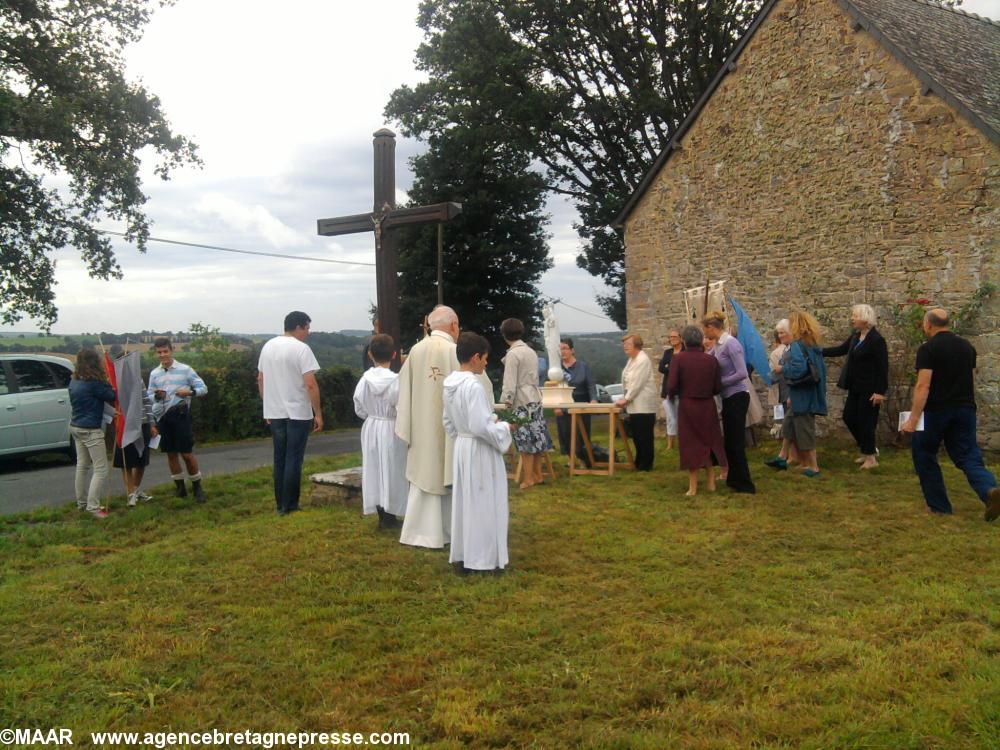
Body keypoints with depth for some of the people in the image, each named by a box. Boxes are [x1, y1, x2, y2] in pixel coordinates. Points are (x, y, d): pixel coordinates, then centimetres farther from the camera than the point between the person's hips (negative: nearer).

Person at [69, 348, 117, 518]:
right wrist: (107, 383, 2)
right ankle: (93, 506, -7)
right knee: (101, 470, -3)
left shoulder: (74, 381, 5)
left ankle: (81, 502, 26)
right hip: (91, 430, -9)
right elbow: (112, 397, -12)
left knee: (82, 466, 18)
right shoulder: (94, 383, -20)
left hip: (76, 427, 9)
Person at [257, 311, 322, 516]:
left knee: (280, 460, 13)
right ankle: (289, 506, 4)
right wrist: (318, 414, -12)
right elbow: (311, 384, -18)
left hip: (275, 413, 6)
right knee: (294, 460, 1)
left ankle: (280, 504, 19)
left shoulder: (268, 346, 8)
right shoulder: (301, 349, -13)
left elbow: (260, 380, 14)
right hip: (298, 414, -6)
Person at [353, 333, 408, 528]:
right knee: (390, 469, 6)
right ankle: (389, 516, 12)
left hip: (370, 429, 4)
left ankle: (382, 515, 19)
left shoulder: (364, 380, -6)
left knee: (374, 468, 12)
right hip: (391, 431, -4)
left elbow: (359, 409, 1)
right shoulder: (396, 381, -18)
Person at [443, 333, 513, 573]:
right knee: (482, 505, 1)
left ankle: (462, 554, 23)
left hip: (462, 447, 9)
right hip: (480, 452, -9)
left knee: (464, 502, 15)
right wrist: (504, 427, -10)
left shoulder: (450, 384, 5)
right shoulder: (473, 385, -22)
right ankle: (482, 558, 8)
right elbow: (481, 426, -25)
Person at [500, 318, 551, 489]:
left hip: (521, 402, -8)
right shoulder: (531, 351, 11)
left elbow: (510, 382, -15)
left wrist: (507, 402, -10)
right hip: (535, 399, 8)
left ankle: (529, 478, 2)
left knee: (525, 441, -2)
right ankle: (537, 475, 18)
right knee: (535, 439, 11)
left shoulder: (513, 354, -12)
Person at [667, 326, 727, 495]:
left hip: (687, 405, -2)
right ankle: (711, 481, 20)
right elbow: (718, 387, -2)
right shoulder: (711, 360, -4)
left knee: (691, 444, 7)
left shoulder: (678, 359, -12)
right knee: (708, 442, 18)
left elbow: (671, 386, -15)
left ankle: (693, 486, 9)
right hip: (707, 406, 2)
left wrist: (671, 395, 6)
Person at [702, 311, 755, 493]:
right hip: (728, 397, 9)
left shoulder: (730, 343, -18)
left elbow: (742, 373, -22)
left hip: (737, 396, -9)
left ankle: (745, 485, 4)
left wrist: (719, 382, -15)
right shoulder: (718, 344, 6)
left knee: (736, 442, -3)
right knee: (729, 440, 15)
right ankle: (734, 479, 25)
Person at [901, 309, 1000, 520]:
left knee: (924, 456, 12)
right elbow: (972, 381, 19)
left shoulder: (928, 349, -9)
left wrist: (913, 419, -19)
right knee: (968, 457, 5)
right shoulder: (967, 346, 12)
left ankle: (939, 506, 14)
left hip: (936, 410, -5)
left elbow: (923, 386, -18)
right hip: (965, 410, 5)